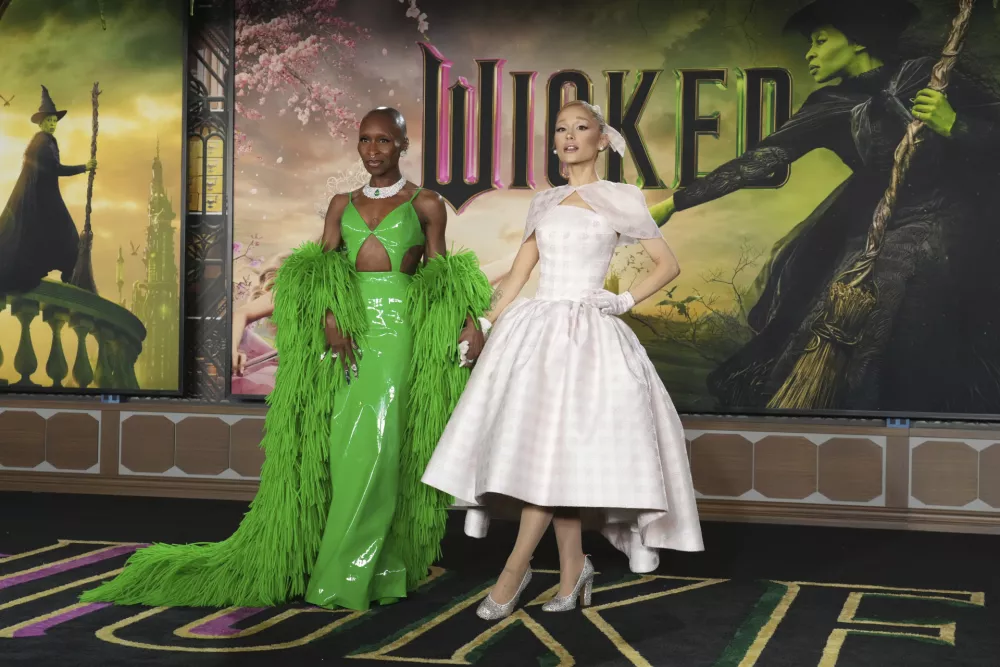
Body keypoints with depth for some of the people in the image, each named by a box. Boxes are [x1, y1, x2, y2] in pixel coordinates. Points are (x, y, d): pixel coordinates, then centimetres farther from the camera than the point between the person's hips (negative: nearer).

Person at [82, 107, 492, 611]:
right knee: (339, 446, -2)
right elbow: (321, 265, 7)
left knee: (375, 445, -10)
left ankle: (343, 578, -3)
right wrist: (329, 313, -12)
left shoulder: (426, 204, 11)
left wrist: (470, 321, -7)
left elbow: (441, 280, 10)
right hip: (346, 326, 3)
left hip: (399, 327, -3)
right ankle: (380, 568, 9)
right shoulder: (342, 204, 18)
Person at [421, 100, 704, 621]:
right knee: (542, 447, -2)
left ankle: (515, 569, -8)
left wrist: (625, 301, -4)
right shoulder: (545, 202, 17)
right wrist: (485, 326, 10)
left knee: (556, 448, -13)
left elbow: (668, 265, 8)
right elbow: (518, 274, 17)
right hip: (534, 325, 4)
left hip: (587, 332, -4)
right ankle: (572, 569, 7)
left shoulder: (620, 200, 5)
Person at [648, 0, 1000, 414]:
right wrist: (675, 203, -6)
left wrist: (954, 126, -25)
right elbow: (760, 160, -3)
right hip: (878, 236, 3)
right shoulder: (833, 106, 0)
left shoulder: (930, 77, -8)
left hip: (944, 234, -3)